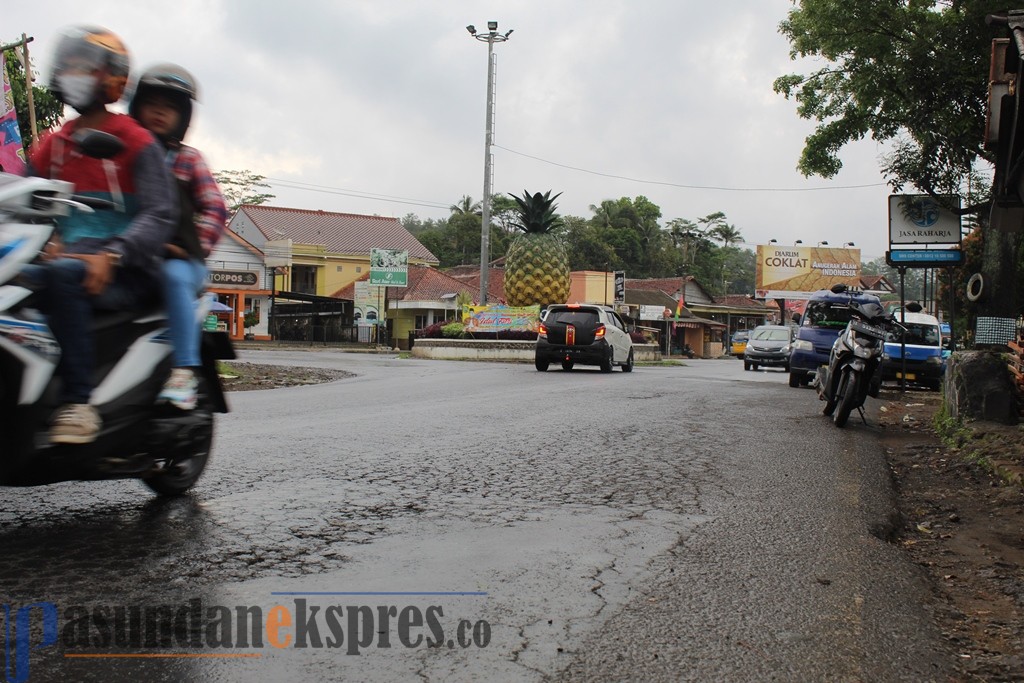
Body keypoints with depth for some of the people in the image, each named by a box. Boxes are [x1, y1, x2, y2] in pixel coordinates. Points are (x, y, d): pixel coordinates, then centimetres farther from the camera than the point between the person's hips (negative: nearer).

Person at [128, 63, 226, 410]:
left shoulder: (188, 159, 15)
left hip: (175, 257, -2)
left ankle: (184, 374, -38)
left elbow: (214, 209, 5)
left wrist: (194, 246, -12)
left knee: (175, 275, -37)